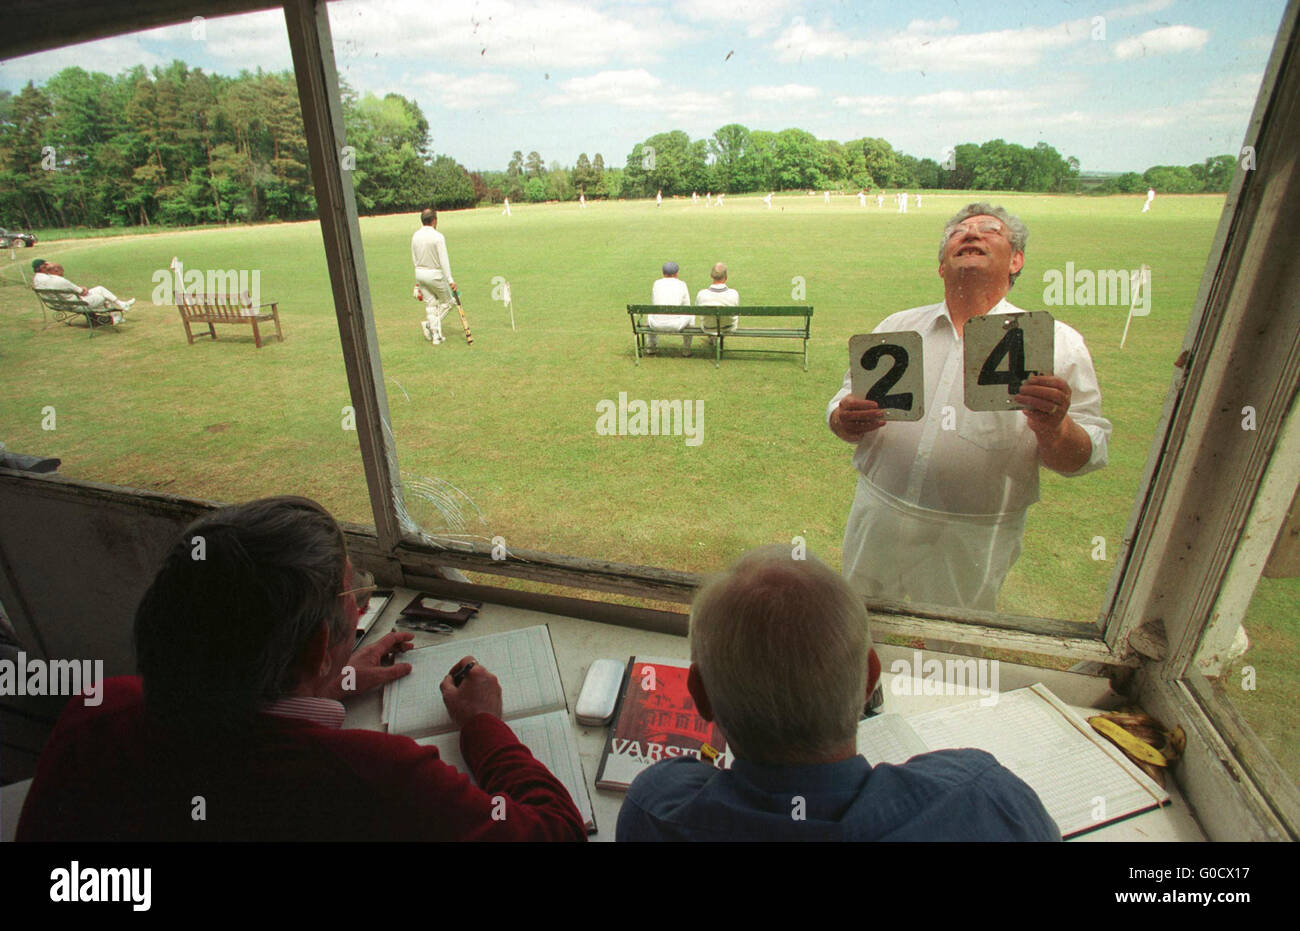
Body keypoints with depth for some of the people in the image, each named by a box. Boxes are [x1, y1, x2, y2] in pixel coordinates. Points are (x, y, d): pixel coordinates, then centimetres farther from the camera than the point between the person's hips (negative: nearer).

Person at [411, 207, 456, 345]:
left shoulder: (415, 236, 3)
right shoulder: (438, 237, -16)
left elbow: (414, 258, 10)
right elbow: (444, 260, -20)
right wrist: (450, 280, -19)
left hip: (420, 273, 6)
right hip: (435, 274, -6)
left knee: (430, 304, 11)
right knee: (446, 302, 12)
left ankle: (436, 336, 10)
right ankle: (429, 324, 0)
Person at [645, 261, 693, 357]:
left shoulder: (656, 284, 8)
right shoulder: (682, 284, 3)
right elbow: (687, 307, 7)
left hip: (657, 324, 2)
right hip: (676, 325, -2)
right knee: (690, 316, 30)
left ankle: (651, 347, 47)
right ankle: (686, 350, 35)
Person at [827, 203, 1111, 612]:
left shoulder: (1056, 342, -1)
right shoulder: (896, 326, 7)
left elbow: (1084, 458, -3)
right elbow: (844, 402, 7)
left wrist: (1052, 428, -26)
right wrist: (844, 420, -17)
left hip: (972, 545, -2)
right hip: (877, 521, 2)